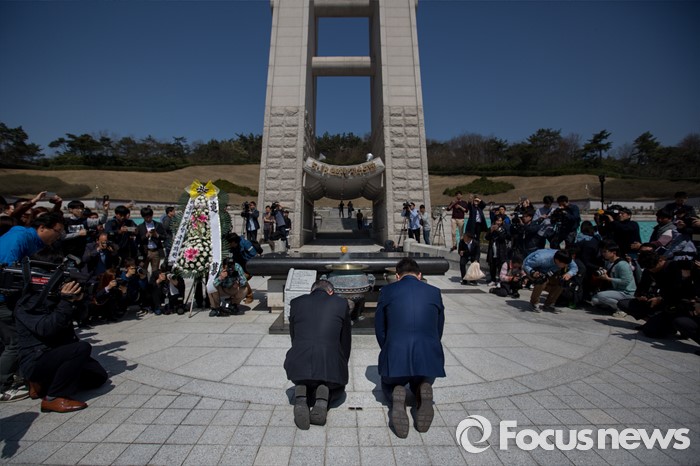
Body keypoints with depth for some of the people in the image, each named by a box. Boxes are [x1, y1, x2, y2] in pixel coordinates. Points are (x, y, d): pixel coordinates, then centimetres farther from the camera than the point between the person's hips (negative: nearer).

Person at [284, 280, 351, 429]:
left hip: (299, 363, 1)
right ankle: (323, 396, 1)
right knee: (336, 388, 34)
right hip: (330, 361, -1)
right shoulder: (341, 303, 12)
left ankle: (301, 396, 3)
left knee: (303, 382, 36)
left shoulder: (296, 303, 15)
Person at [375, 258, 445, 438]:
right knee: (421, 384, 35)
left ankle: (397, 395, -4)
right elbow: (438, 330, 17)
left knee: (388, 387, 31)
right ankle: (423, 391, -1)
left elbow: (380, 330, 12)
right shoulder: (434, 292, 10)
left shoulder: (387, 291, 6)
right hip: (428, 355, 2)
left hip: (395, 355, -1)